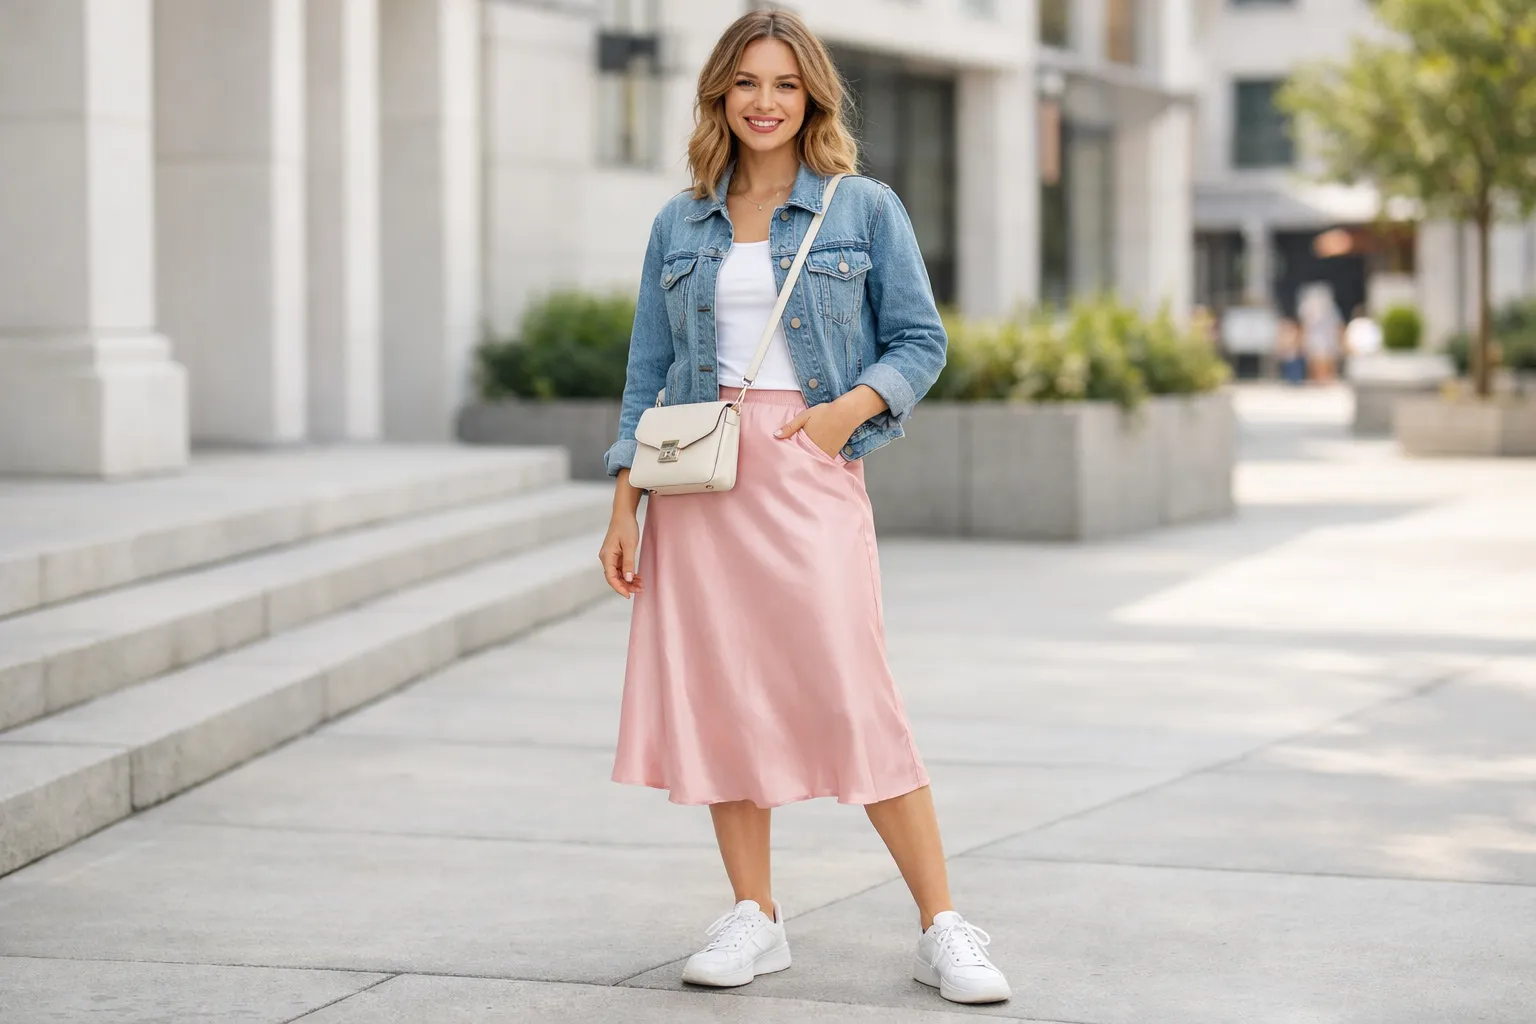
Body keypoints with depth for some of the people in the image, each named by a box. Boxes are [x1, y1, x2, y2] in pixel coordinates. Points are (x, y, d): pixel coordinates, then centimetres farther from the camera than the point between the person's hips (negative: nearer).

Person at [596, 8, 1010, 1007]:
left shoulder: (864, 209, 4)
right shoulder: (680, 225, 11)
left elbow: (921, 341, 5)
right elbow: (649, 372, 12)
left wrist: (852, 409, -13)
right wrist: (624, 501, 5)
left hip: (808, 469, -3)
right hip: (699, 477, 3)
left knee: (854, 699, -9)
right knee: (720, 695, 4)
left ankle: (944, 928, -3)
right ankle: (754, 918, 15)